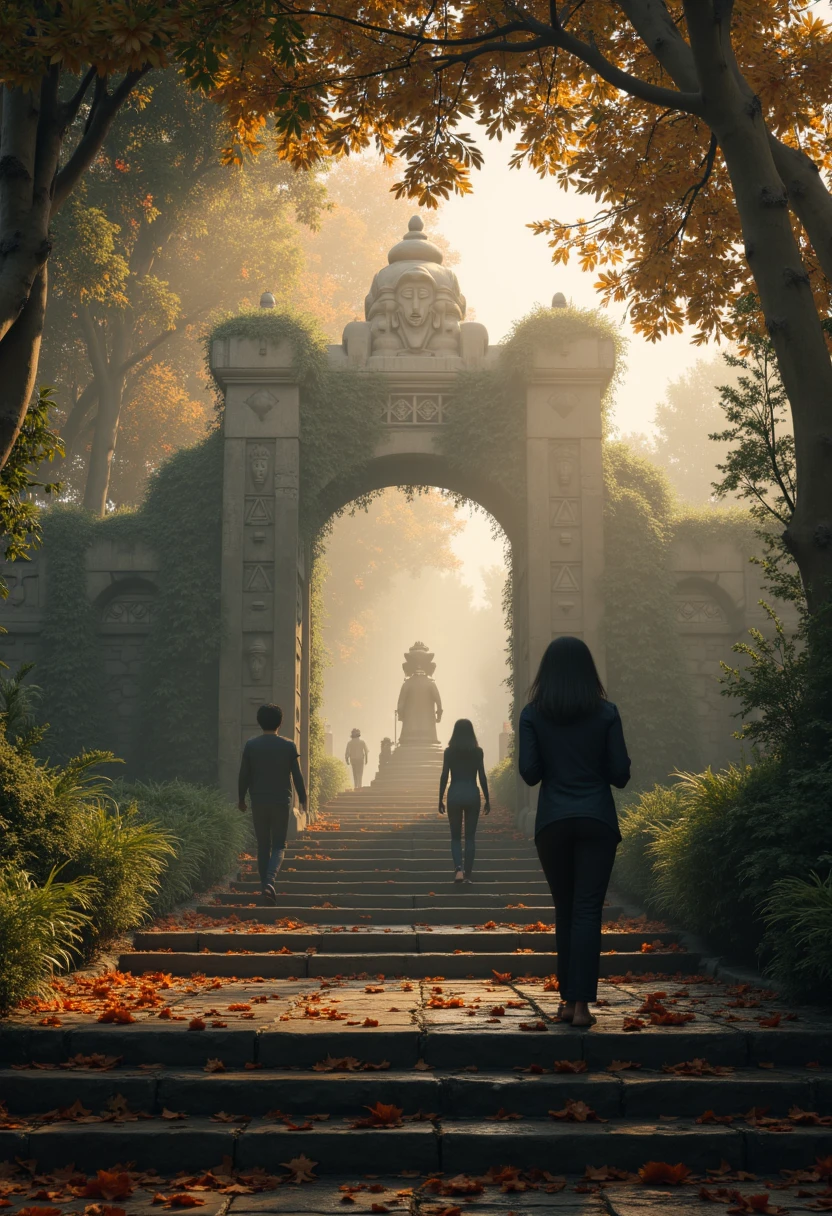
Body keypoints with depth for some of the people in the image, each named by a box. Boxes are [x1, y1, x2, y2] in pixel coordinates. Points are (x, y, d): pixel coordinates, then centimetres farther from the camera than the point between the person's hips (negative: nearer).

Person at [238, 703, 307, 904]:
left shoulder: (251, 745, -2)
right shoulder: (288, 746, -4)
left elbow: (244, 775, 0)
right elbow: (297, 776, -2)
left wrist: (241, 799, 12)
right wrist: (303, 799, 9)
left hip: (259, 802, 1)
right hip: (282, 802, -1)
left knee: (263, 845, 13)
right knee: (279, 845, 4)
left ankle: (264, 885, 13)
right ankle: (269, 881, -19)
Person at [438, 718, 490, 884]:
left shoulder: (449, 751, -2)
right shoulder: (477, 751, -1)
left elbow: (444, 776, -2)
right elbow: (482, 777, -1)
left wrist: (440, 799, 5)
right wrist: (487, 799, 7)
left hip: (454, 794, 0)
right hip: (472, 794, 0)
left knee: (456, 836, 10)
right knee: (470, 836, 9)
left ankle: (458, 868, -12)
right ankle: (468, 874, 7)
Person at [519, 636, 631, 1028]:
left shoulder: (533, 714, -1)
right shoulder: (606, 713, -2)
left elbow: (529, 772, -4)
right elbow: (620, 774, -3)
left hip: (553, 822, 1)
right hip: (596, 820, -1)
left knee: (564, 909, 14)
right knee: (588, 910, -1)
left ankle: (567, 999, 15)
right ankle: (581, 1004, -7)